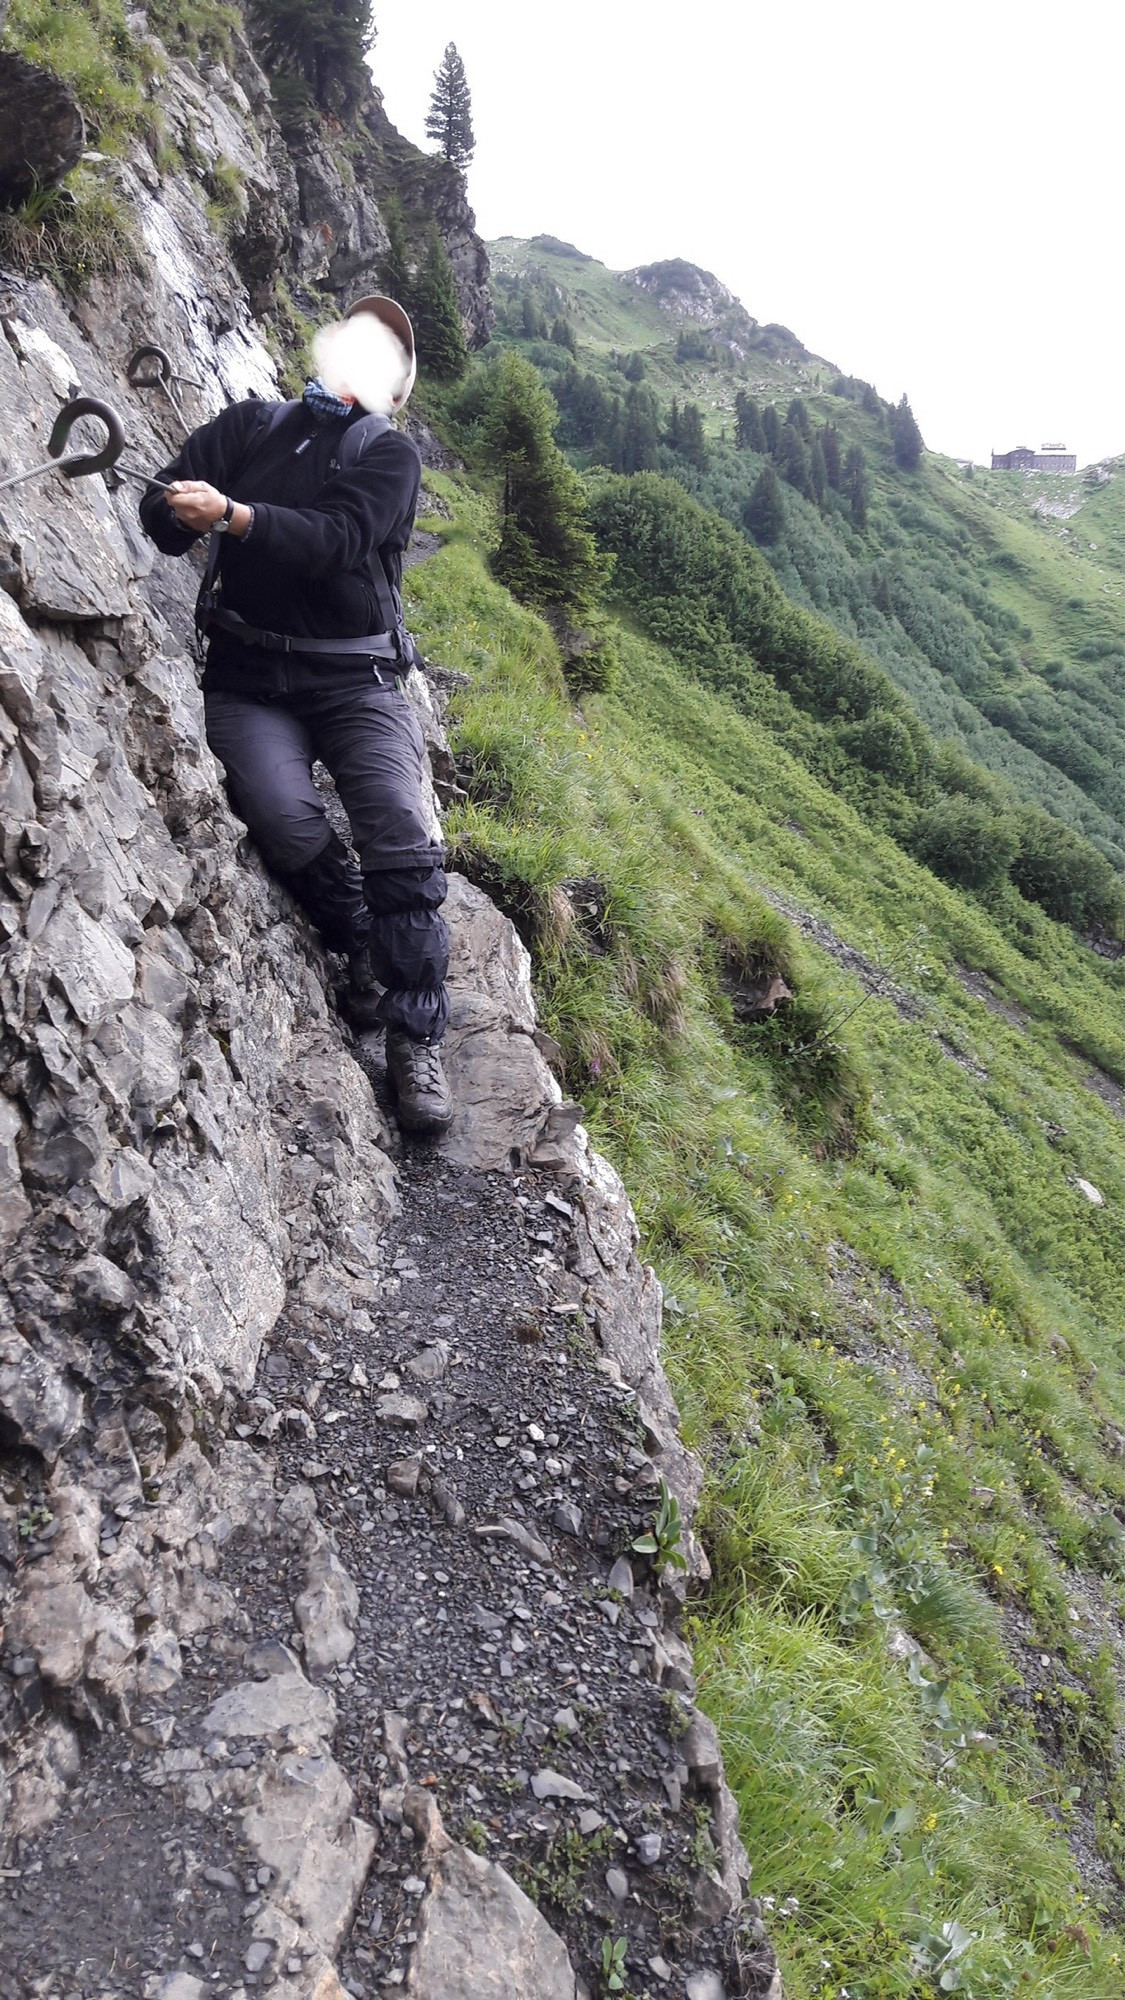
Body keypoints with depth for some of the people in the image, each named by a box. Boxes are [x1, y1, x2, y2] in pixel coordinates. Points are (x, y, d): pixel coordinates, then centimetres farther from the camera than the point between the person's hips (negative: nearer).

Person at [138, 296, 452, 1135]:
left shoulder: (390, 452, 7)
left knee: (401, 839, -19)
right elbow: (162, 509, 5)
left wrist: (232, 514, -26)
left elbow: (339, 537, -13)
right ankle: (366, 948, 1)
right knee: (283, 813, -26)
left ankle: (417, 1040, -10)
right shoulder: (251, 425, 16)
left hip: (355, 677, -1)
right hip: (249, 677, 2)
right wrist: (183, 515, -19)